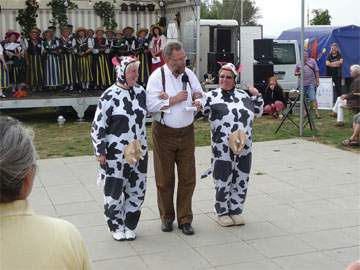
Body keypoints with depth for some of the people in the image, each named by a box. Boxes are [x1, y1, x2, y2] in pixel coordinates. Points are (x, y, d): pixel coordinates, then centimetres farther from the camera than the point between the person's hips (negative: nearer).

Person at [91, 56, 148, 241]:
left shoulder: (140, 92, 4)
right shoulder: (110, 96, -13)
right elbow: (98, 125, -10)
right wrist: (100, 151, -11)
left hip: (138, 152, 5)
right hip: (115, 154, -5)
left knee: (137, 190, 11)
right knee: (114, 191, 5)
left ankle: (130, 225, 27)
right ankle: (117, 227, 23)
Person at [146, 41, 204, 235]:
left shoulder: (189, 74, 4)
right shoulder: (157, 76, -10)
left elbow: (201, 97, 10)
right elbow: (151, 105, -19)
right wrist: (175, 99, -16)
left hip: (186, 132, 4)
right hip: (164, 133, -3)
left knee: (187, 178, 5)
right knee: (165, 179, 7)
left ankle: (185, 219, 15)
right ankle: (166, 217, 23)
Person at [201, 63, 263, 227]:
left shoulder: (243, 95, 13)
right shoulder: (212, 96, 1)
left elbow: (257, 113, 21)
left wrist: (256, 96, 8)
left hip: (244, 148, 4)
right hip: (222, 149, -4)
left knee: (241, 181, 12)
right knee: (223, 182, 4)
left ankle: (236, 211, 27)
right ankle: (222, 213, 21)